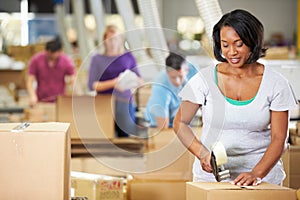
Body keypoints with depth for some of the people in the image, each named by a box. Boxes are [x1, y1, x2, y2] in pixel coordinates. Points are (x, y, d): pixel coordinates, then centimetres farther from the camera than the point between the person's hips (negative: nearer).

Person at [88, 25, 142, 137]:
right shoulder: (97, 59, 4)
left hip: (125, 104, 2)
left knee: (126, 138, 0)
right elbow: (92, 85, -4)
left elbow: (140, 81, 12)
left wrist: (131, 80, -11)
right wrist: (113, 83, -16)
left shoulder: (128, 56, 10)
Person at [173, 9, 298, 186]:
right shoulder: (205, 79, 0)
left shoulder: (276, 84, 0)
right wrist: (203, 154, -10)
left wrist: (256, 174, -17)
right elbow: (180, 123, 6)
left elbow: (278, 139, -2)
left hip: (262, 170, 0)